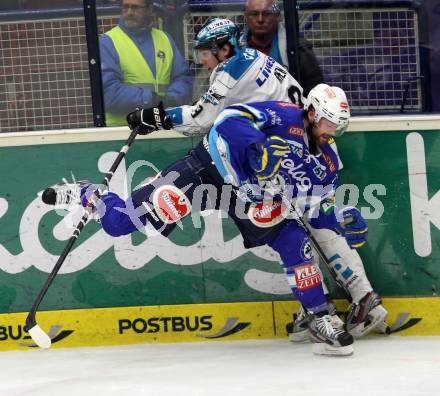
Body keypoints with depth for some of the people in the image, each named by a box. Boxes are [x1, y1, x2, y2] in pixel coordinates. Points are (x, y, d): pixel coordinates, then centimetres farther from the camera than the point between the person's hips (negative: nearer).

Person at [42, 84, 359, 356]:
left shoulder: (327, 166, 0)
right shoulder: (284, 117, -20)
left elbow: (314, 208, 10)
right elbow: (230, 118, -31)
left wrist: (341, 220, -8)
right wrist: (259, 149, -44)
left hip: (255, 198, 6)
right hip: (212, 167, -6)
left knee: (295, 243, -9)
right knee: (122, 221, -13)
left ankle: (319, 320, 5)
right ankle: (86, 195, 17)